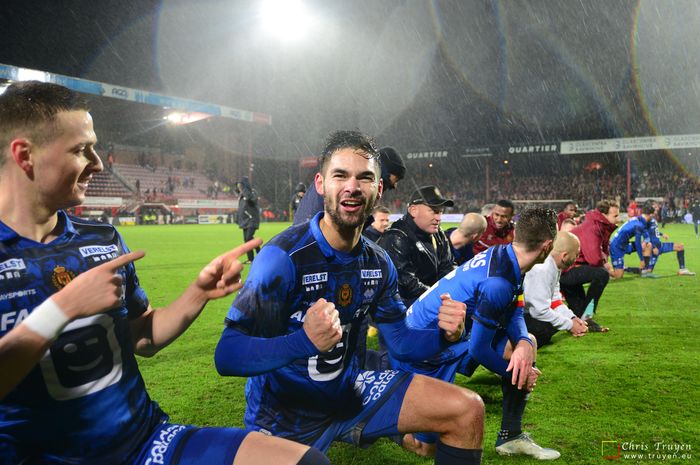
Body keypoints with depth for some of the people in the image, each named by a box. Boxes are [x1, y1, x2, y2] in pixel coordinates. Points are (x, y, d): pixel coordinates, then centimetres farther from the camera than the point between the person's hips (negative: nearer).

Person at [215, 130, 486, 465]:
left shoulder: (378, 262, -3)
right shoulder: (283, 256, -23)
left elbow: (400, 343, 5)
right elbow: (227, 356, -28)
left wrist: (444, 334, -16)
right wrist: (304, 341, -45)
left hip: (349, 390, 4)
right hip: (284, 414, -4)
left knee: (468, 410, -3)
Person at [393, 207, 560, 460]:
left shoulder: (499, 253, -4)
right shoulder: (498, 283, -30)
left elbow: (515, 314, 6)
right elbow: (479, 350, -20)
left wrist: (523, 343, -15)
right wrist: (518, 374, -3)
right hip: (422, 355, -10)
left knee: (527, 342, 10)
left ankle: (511, 436, 18)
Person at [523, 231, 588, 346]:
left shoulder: (555, 267, 2)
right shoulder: (541, 271, -27)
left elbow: (555, 300, 8)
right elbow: (540, 311, -26)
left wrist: (572, 318, -8)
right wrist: (570, 325, -15)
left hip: (528, 312, 10)